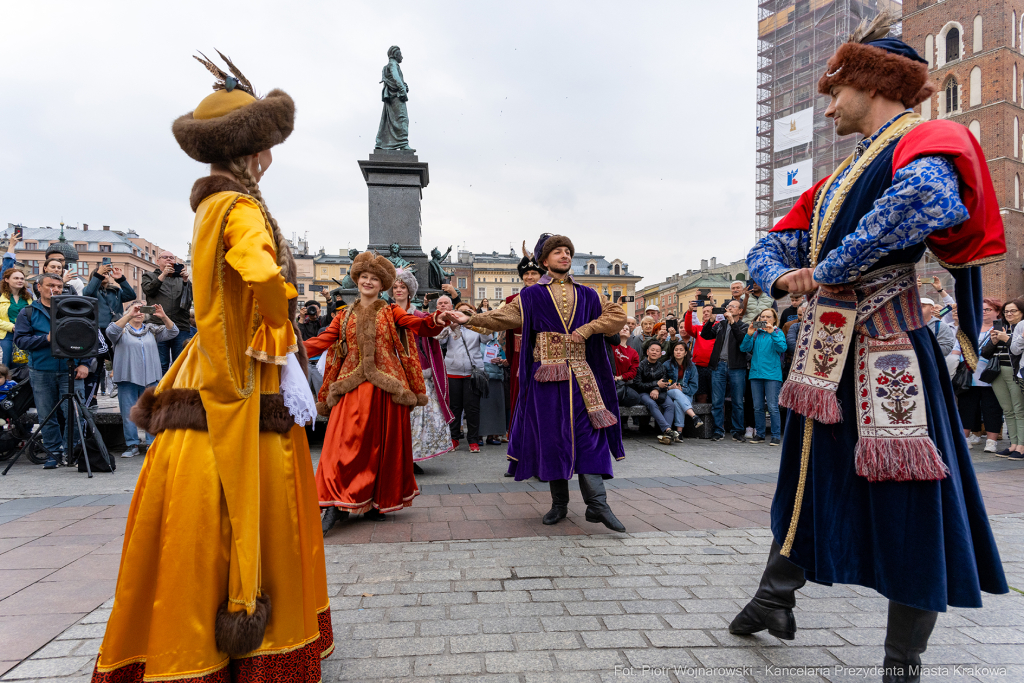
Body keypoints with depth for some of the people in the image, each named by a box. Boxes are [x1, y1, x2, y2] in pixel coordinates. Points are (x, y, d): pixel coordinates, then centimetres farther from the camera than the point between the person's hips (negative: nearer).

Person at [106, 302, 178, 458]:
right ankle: (133, 445, 10)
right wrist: (129, 315, -24)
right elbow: (111, 331, -14)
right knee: (128, 414, 2)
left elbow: (172, 332, 6)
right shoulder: (122, 330, 7)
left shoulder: (151, 330, 16)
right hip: (127, 378, -2)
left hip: (150, 378, 2)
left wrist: (163, 317, -12)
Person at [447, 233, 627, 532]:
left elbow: (618, 315, 9)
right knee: (551, 435, 2)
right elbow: (503, 316, 0)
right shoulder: (531, 296, 8)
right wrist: (470, 319, -13)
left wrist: (588, 328, -6)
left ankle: (597, 504, 0)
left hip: (581, 376, 2)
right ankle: (559, 503, 15)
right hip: (547, 376, -1)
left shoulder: (586, 295, 13)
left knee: (588, 433, -3)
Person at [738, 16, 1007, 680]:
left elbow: (926, 195, -32)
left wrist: (831, 270, -23)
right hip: (825, 347, 9)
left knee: (907, 496, -1)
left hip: (886, 347, -9)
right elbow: (771, 246, 20)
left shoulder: (922, 143, -6)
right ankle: (775, 599, 34)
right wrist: (783, 277, -4)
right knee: (809, 477, 18)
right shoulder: (836, 181, 19)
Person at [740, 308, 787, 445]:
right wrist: (748, 335, -12)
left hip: (772, 374, -3)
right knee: (758, 407, 8)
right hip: (756, 373, 3)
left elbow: (782, 348, -11)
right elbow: (744, 348, 3)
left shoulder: (778, 333, 6)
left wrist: (772, 333, -20)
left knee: (772, 407, -6)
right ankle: (759, 434, 17)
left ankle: (776, 436, 1)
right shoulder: (756, 333, 13)